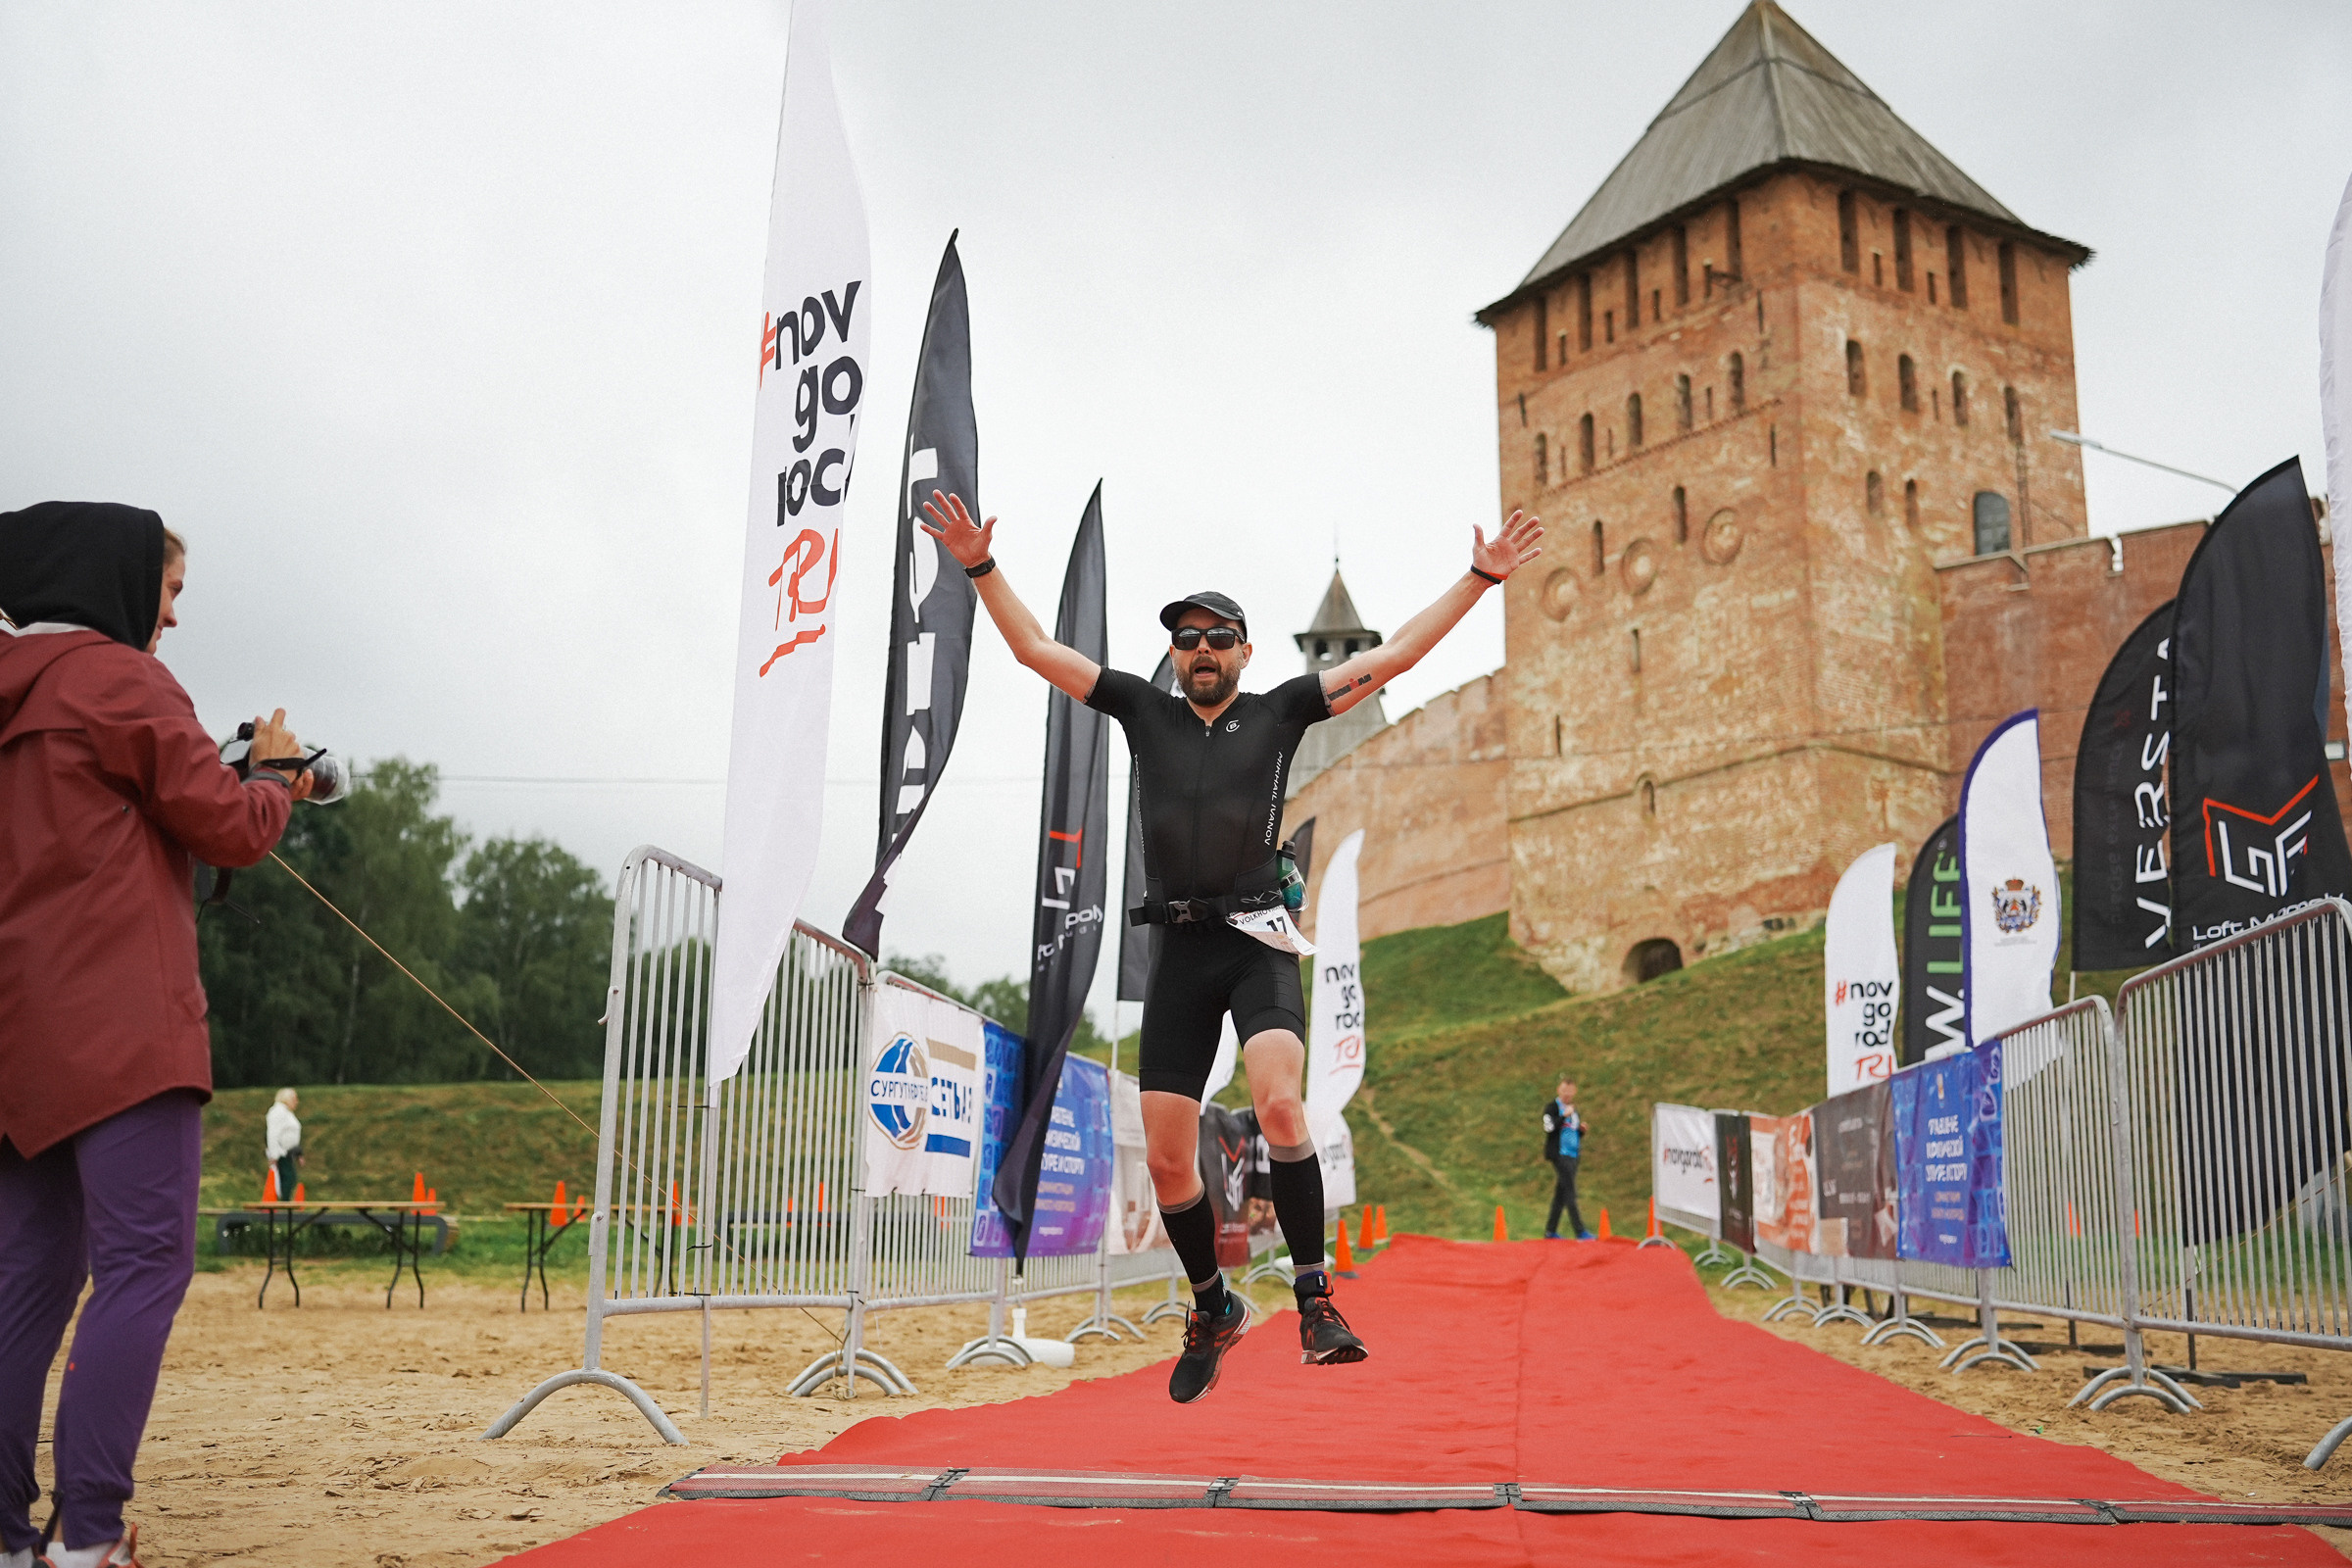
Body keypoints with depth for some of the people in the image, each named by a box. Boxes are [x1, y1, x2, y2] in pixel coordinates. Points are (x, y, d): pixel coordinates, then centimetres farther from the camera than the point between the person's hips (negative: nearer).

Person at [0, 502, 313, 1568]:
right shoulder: (120, 679, -5)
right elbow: (229, 828, -5)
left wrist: (219, 771, 17)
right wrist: (274, 772, 14)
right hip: (120, 1023, -9)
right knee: (144, 1267, -9)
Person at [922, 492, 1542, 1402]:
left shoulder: (1278, 711, 9)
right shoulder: (1144, 711, 14)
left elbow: (1393, 655, 7)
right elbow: (1037, 650, 12)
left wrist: (1478, 578, 4)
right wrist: (981, 566, 4)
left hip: (1258, 941, -2)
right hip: (1179, 950, 3)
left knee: (1279, 1104, -27)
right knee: (1166, 1159, 3)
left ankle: (1315, 1299, -16)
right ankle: (1214, 1309, 27)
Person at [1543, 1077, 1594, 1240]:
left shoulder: (1573, 1109, 19)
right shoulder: (1552, 1107, -4)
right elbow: (1549, 1128, -17)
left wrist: (1582, 1130, 2)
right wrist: (1565, 1116, -22)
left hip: (1572, 1155, 8)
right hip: (1559, 1153, -8)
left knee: (1561, 1193, 9)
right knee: (1570, 1192, -13)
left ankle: (1550, 1231, 16)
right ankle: (1580, 1231, -18)